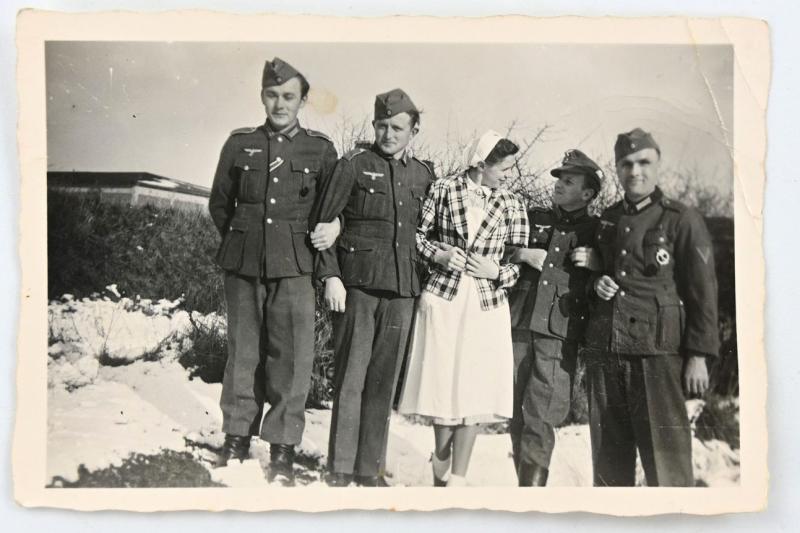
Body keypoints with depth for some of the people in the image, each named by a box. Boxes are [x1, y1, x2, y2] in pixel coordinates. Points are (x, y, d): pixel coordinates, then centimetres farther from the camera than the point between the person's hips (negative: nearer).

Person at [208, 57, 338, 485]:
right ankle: (236, 437, 20)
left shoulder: (321, 150, 5)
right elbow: (219, 203, 17)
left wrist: (304, 243, 6)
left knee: (290, 354, -3)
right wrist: (241, 240, 12)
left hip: (294, 267, -1)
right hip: (243, 265, 2)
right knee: (242, 349, 8)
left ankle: (282, 448, 7)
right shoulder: (239, 144, 8)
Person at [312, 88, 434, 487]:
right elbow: (325, 223, 0)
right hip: (357, 284, -4)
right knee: (351, 377, -2)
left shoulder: (423, 175, 14)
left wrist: (421, 281, 12)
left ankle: (370, 467, 17)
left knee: (384, 380, 7)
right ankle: (340, 468, 8)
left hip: (402, 289, 4)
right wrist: (331, 276, -8)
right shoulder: (354, 165, 2)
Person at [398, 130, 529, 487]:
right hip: (442, 299, -1)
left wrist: (495, 272, -10)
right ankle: (441, 474, 23)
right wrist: (437, 254, -9)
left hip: (486, 306, 1)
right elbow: (416, 233, 8)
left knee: (473, 391, -1)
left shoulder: (511, 205, 4)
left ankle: (457, 479, 8)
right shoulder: (442, 190, 0)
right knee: (441, 385, 6)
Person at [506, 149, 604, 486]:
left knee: (540, 419, -10)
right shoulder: (532, 218, 18)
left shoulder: (597, 231, 12)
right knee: (516, 415, 6)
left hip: (559, 331, -3)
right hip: (518, 323, 3)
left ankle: (532, 483, -5)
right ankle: (524, 481, 19)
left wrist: (597, 265, -6)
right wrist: (521, 254, 0)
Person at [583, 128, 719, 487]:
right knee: (608, 450, 10)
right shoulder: (607, 220, 15)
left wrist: (698, 355, -8)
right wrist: (597, 282, 5)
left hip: (657, 351, -5)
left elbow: (702, 292, -3)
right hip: (603, 349, 5)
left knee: (665, 451, -5)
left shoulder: (682, 221, -1)